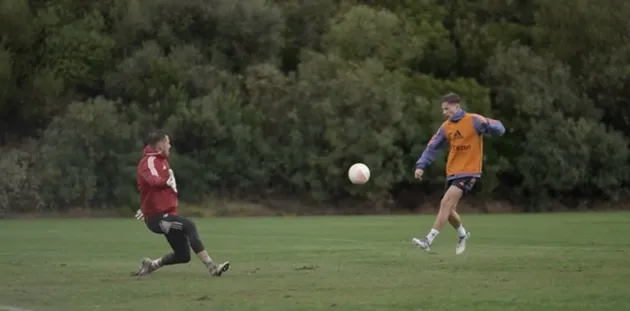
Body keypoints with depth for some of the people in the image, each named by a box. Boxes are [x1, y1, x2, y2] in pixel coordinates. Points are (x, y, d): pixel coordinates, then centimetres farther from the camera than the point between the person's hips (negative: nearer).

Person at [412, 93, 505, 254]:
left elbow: (500, 129, -13)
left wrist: (486, 124, -34)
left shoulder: (473, 121, -10)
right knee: (448, 209, 10)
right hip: (452, 172, 7)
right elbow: (432, 147, 8)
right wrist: (421, 166, -4)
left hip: (468, 172, -7)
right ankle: (462, 234, 38)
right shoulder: (446, 127, 7)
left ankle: (429, 240, -21)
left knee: (446, 203, -19)